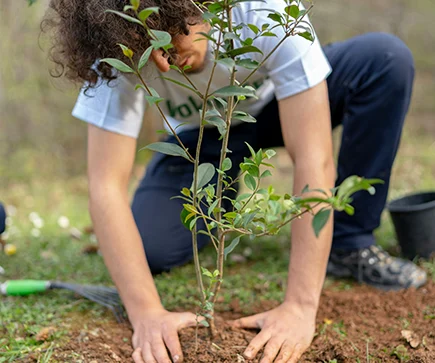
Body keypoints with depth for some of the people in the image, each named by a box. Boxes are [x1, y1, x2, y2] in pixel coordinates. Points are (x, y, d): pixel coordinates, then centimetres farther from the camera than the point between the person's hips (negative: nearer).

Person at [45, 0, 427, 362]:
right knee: (149, 250, -22)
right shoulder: (119, 44, -32)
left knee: (386, 58, -29)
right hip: (204, 133, 1)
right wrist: (147, 313, -42)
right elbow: (106, 185, -33)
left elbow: (314, 159, -40)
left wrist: (301, 306, -45)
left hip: (280, 105, 0)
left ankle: (351, 244, -13)